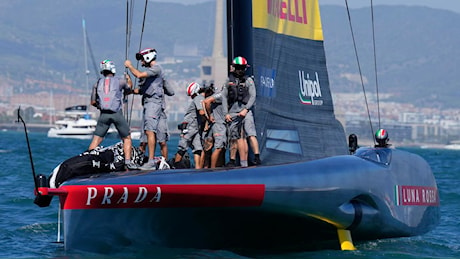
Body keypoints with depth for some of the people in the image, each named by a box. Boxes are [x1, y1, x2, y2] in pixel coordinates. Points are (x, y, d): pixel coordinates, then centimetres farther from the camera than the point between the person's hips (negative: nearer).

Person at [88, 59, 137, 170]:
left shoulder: (98, 83, 10)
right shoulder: (120, 81, 4)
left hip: (104, 114, 2)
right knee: (127, 138, 12)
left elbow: (93, 102, 14)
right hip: (117, 114, -2)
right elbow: (129, 88, 26)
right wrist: (128, 79, 46)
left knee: (96, 140, 5)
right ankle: (128, 161, 1)